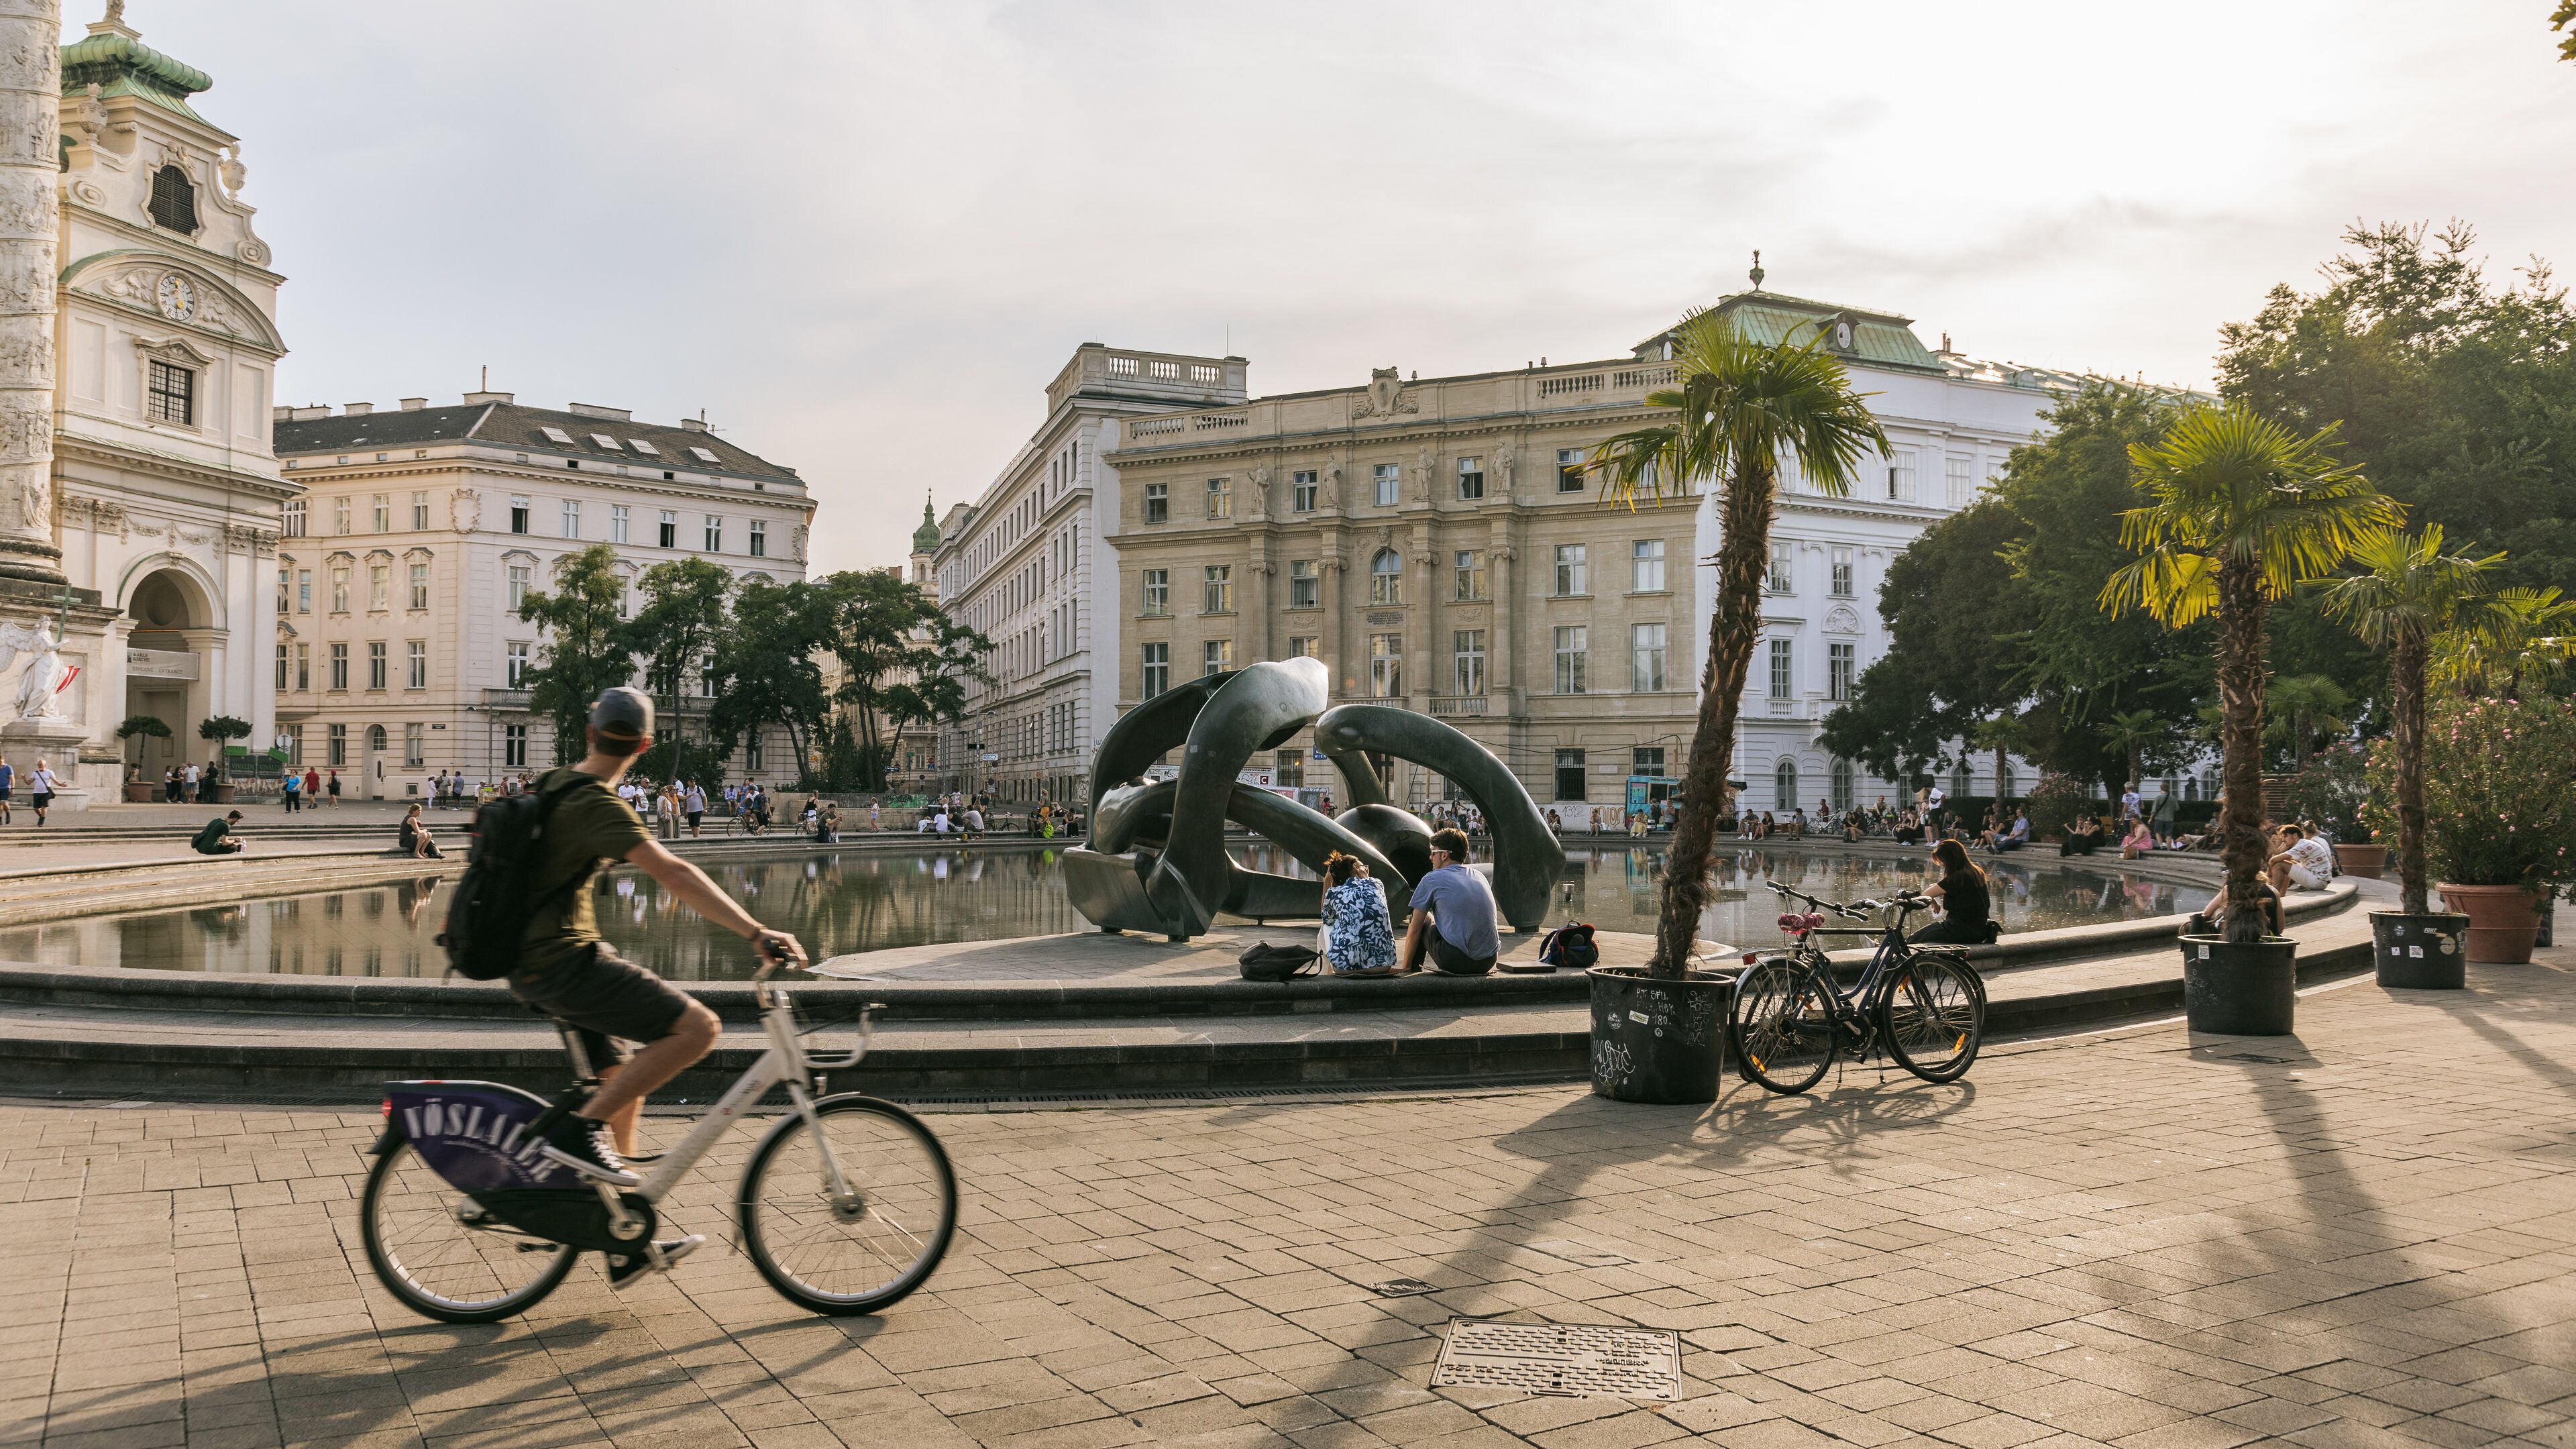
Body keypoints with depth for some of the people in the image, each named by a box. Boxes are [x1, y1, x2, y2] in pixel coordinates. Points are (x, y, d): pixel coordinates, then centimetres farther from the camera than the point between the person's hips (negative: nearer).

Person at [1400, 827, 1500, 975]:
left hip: (1456, 960, -6)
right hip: (1489, 961, 6)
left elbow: (1414, 930, 6)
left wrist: (1406, 967, 17)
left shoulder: (1432, 880, 1)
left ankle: (1414, 969, 23)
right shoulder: (1480, 877, 18)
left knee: (1423, 919, 18)